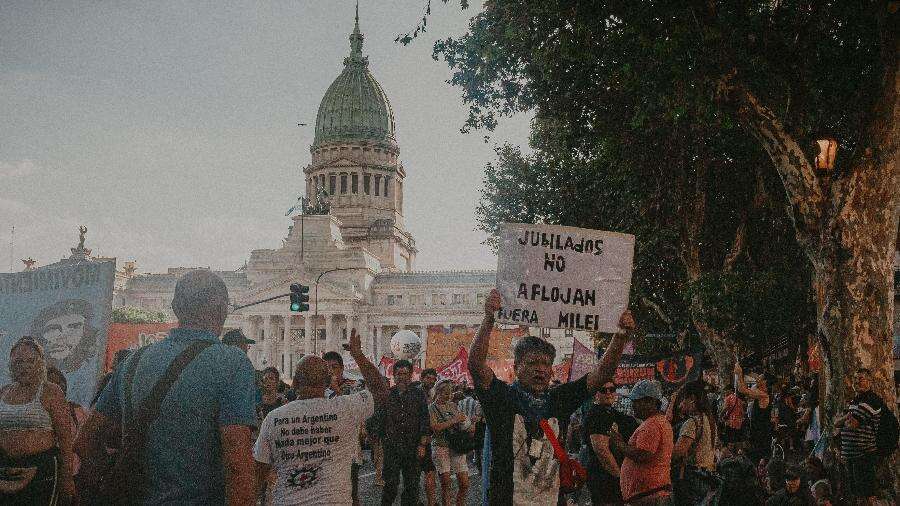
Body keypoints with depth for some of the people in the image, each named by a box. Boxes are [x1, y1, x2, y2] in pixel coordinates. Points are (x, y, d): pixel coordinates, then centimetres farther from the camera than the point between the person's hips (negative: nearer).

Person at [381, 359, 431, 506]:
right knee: (391, 484, -9)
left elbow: (425, 422, 4)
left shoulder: (419, 395, 5)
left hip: (413, 448, 1)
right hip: (391, 447, -1)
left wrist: (422, 445, -2)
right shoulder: (387, 395, 6)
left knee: (412, 485, 3)